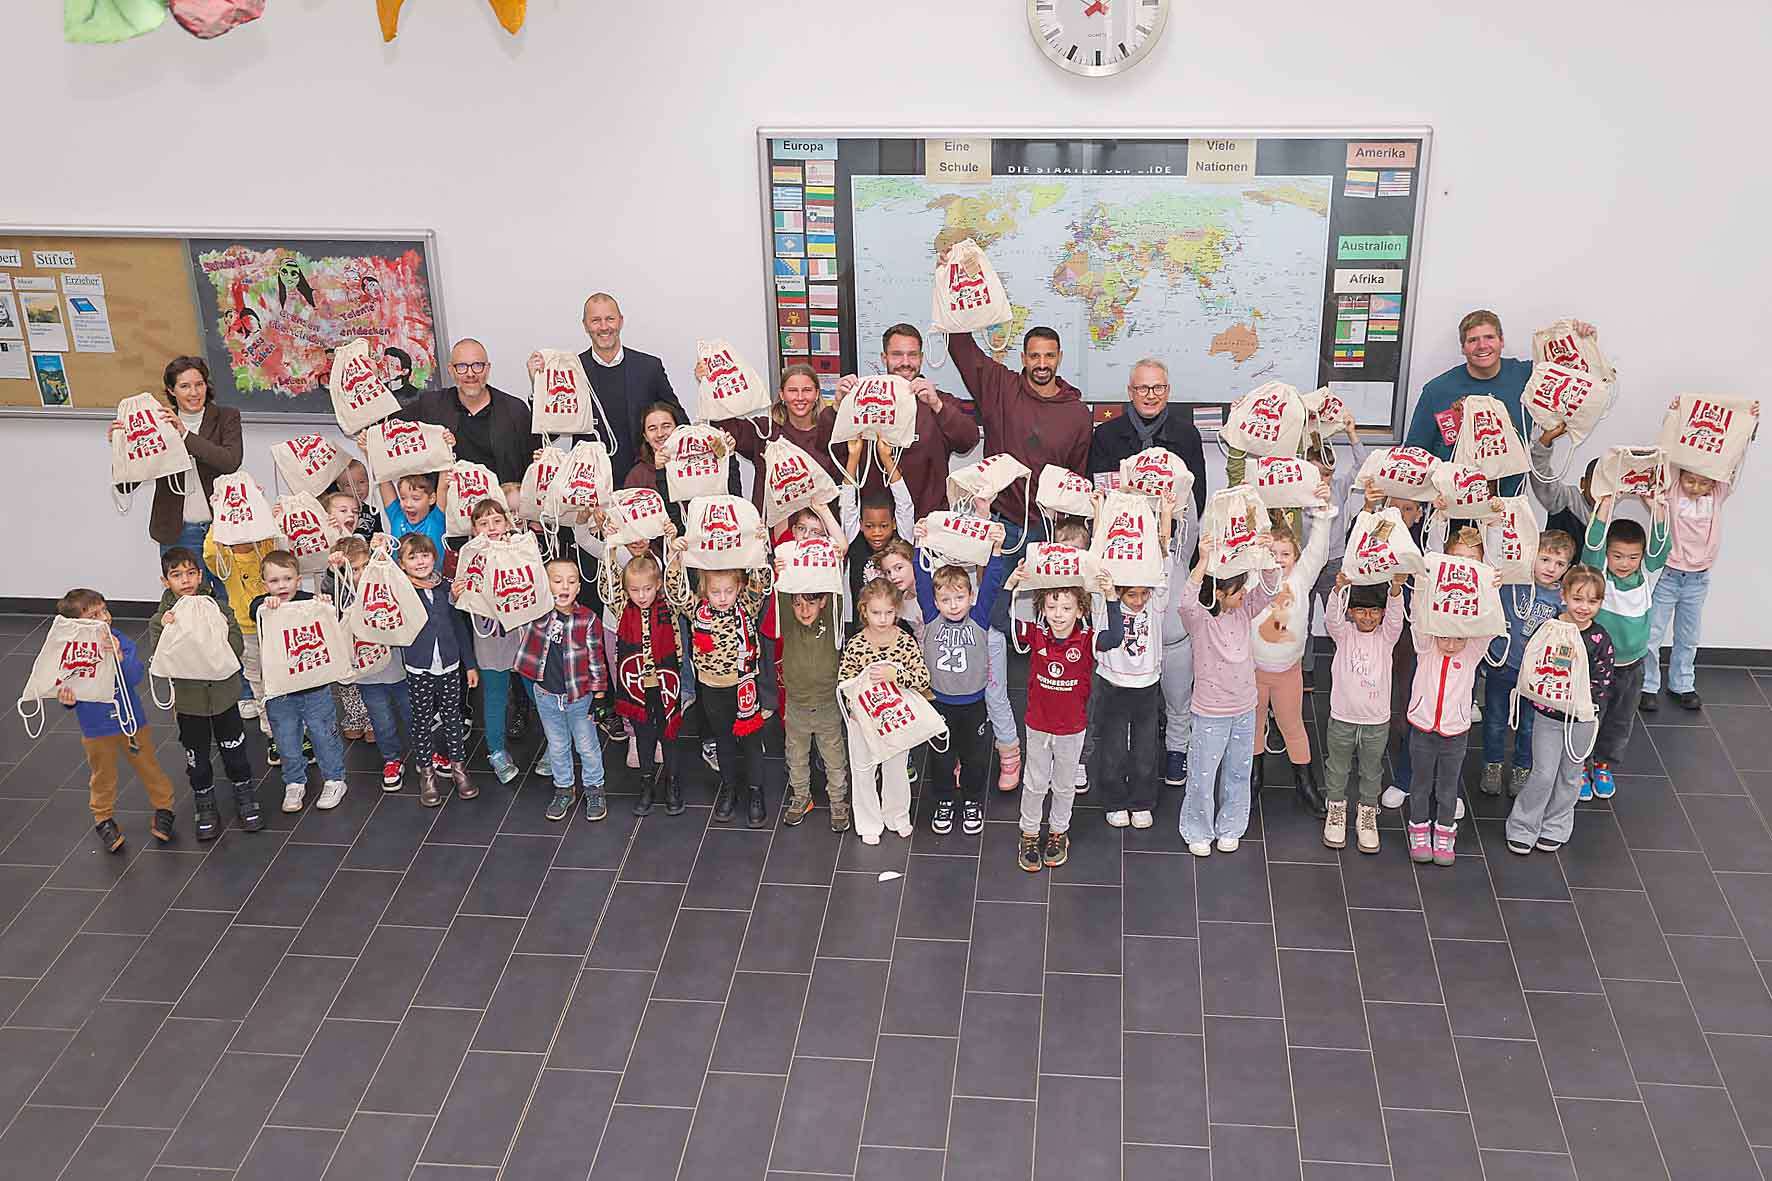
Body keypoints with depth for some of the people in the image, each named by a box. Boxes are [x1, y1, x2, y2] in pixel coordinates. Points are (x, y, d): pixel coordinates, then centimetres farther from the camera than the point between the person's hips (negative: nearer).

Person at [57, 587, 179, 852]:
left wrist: (118, 657, -39)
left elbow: (136, 677, -24)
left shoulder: (120, 641, -15)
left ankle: (164, 808, 36)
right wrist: (68, 700, -28)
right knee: (103, 776, 18)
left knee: (148, 766, 17)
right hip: (95, 728, 0)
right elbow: (68, 689, -6)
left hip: (131, 720, 1)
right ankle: (103, 819, 38)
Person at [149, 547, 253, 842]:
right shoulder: (162, 619, -8)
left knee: (234, 750, 12)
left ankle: (246, 799, 32)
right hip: (188, 699, 0)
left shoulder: (218, 609, -8)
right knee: (197, 759, 13)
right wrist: (166, 631, -31)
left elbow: (237, 648, -14)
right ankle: (205, 809, 31)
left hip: (223, 694, 0)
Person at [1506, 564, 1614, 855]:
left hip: (1581, 719, 1)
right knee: (1543, 774, 0)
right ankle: (1522, 827, 16)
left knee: (1570, 775, 15)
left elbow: (1602, 684, -8)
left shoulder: (1600, 639, -11)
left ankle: (1555, 827, 33)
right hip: (1548, 716, -1)